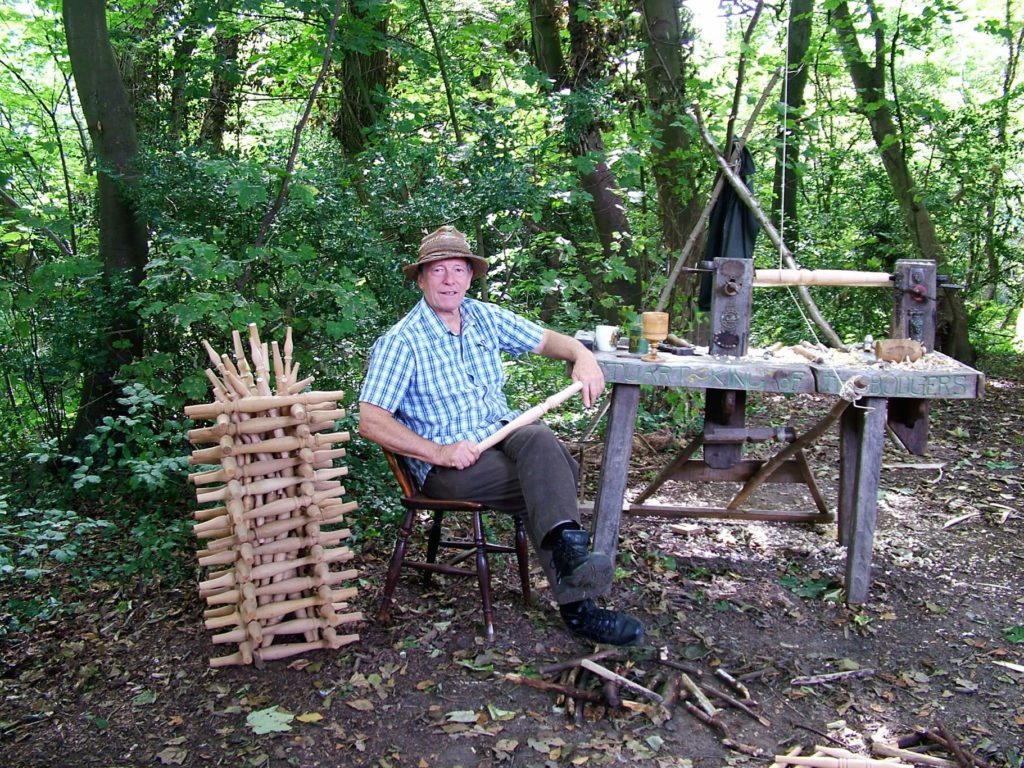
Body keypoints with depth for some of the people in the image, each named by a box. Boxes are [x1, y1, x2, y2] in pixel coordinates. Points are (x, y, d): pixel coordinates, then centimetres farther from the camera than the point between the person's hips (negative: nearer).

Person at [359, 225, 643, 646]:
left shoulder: (486, 317, 11)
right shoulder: (401, 342, -7)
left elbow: (544, 339, 20)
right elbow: (371, 421, -13)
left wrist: (582, 355, -3)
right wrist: (439, 452, -23)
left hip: (504, 435, 5)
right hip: (447, 464, -5)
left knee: (538, 437, -31)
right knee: (551, 478, -28)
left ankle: (569, 549, -38)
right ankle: (578, 606, -30)